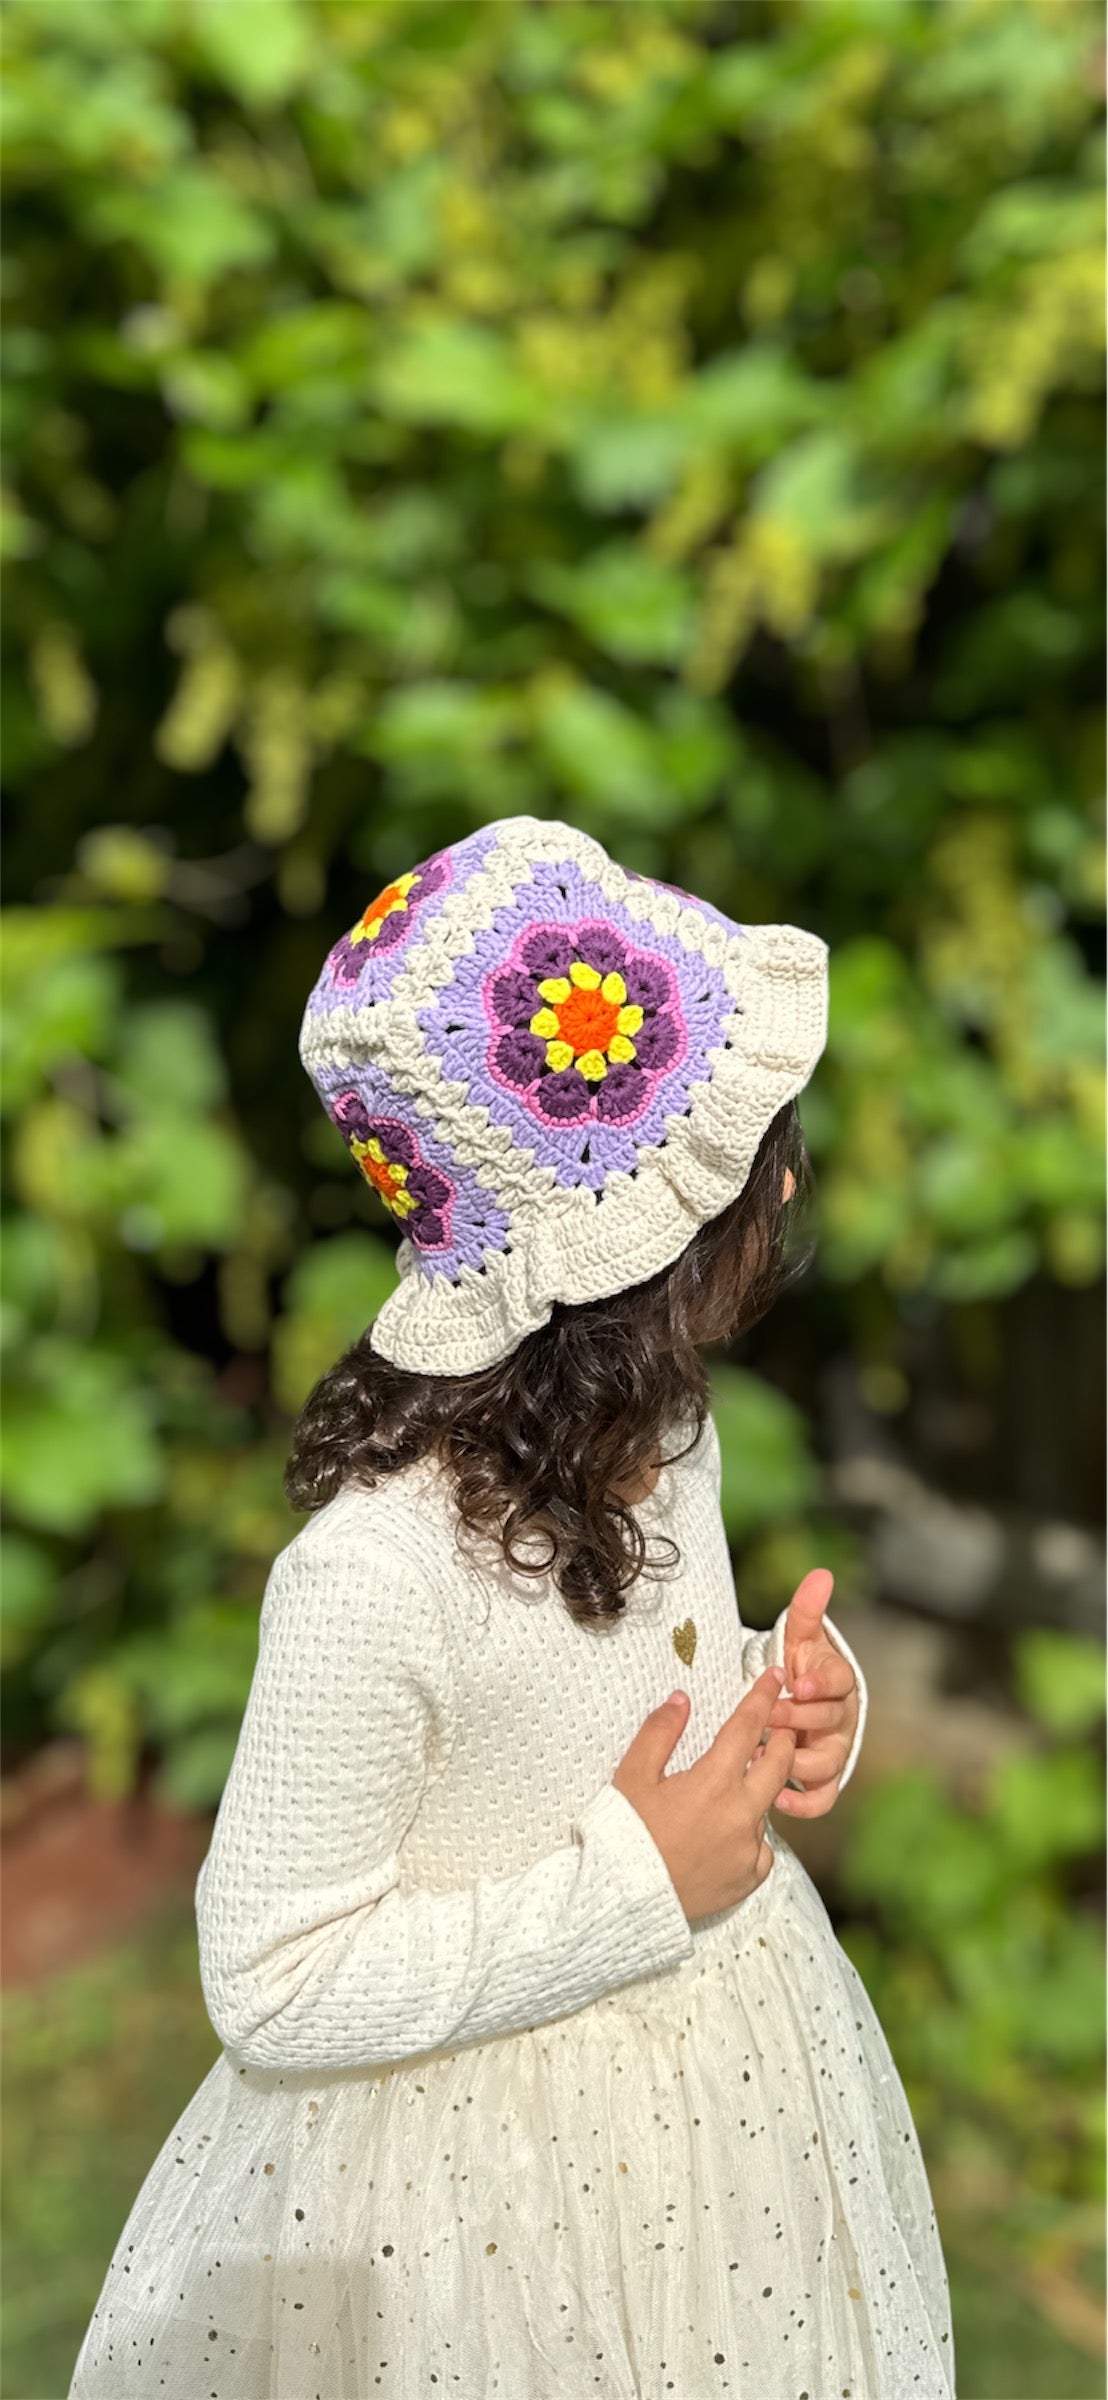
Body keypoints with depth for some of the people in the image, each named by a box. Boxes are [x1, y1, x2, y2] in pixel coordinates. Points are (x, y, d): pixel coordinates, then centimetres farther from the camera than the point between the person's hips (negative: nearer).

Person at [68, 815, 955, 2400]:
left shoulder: (663, 1424, -9)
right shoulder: (380, 1573, -34)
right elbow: (270, 1986, -25)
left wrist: (798, 1698, -10)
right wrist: (634, 1881, -26)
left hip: (733, 2071, 7)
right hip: (489, 2181, -7)